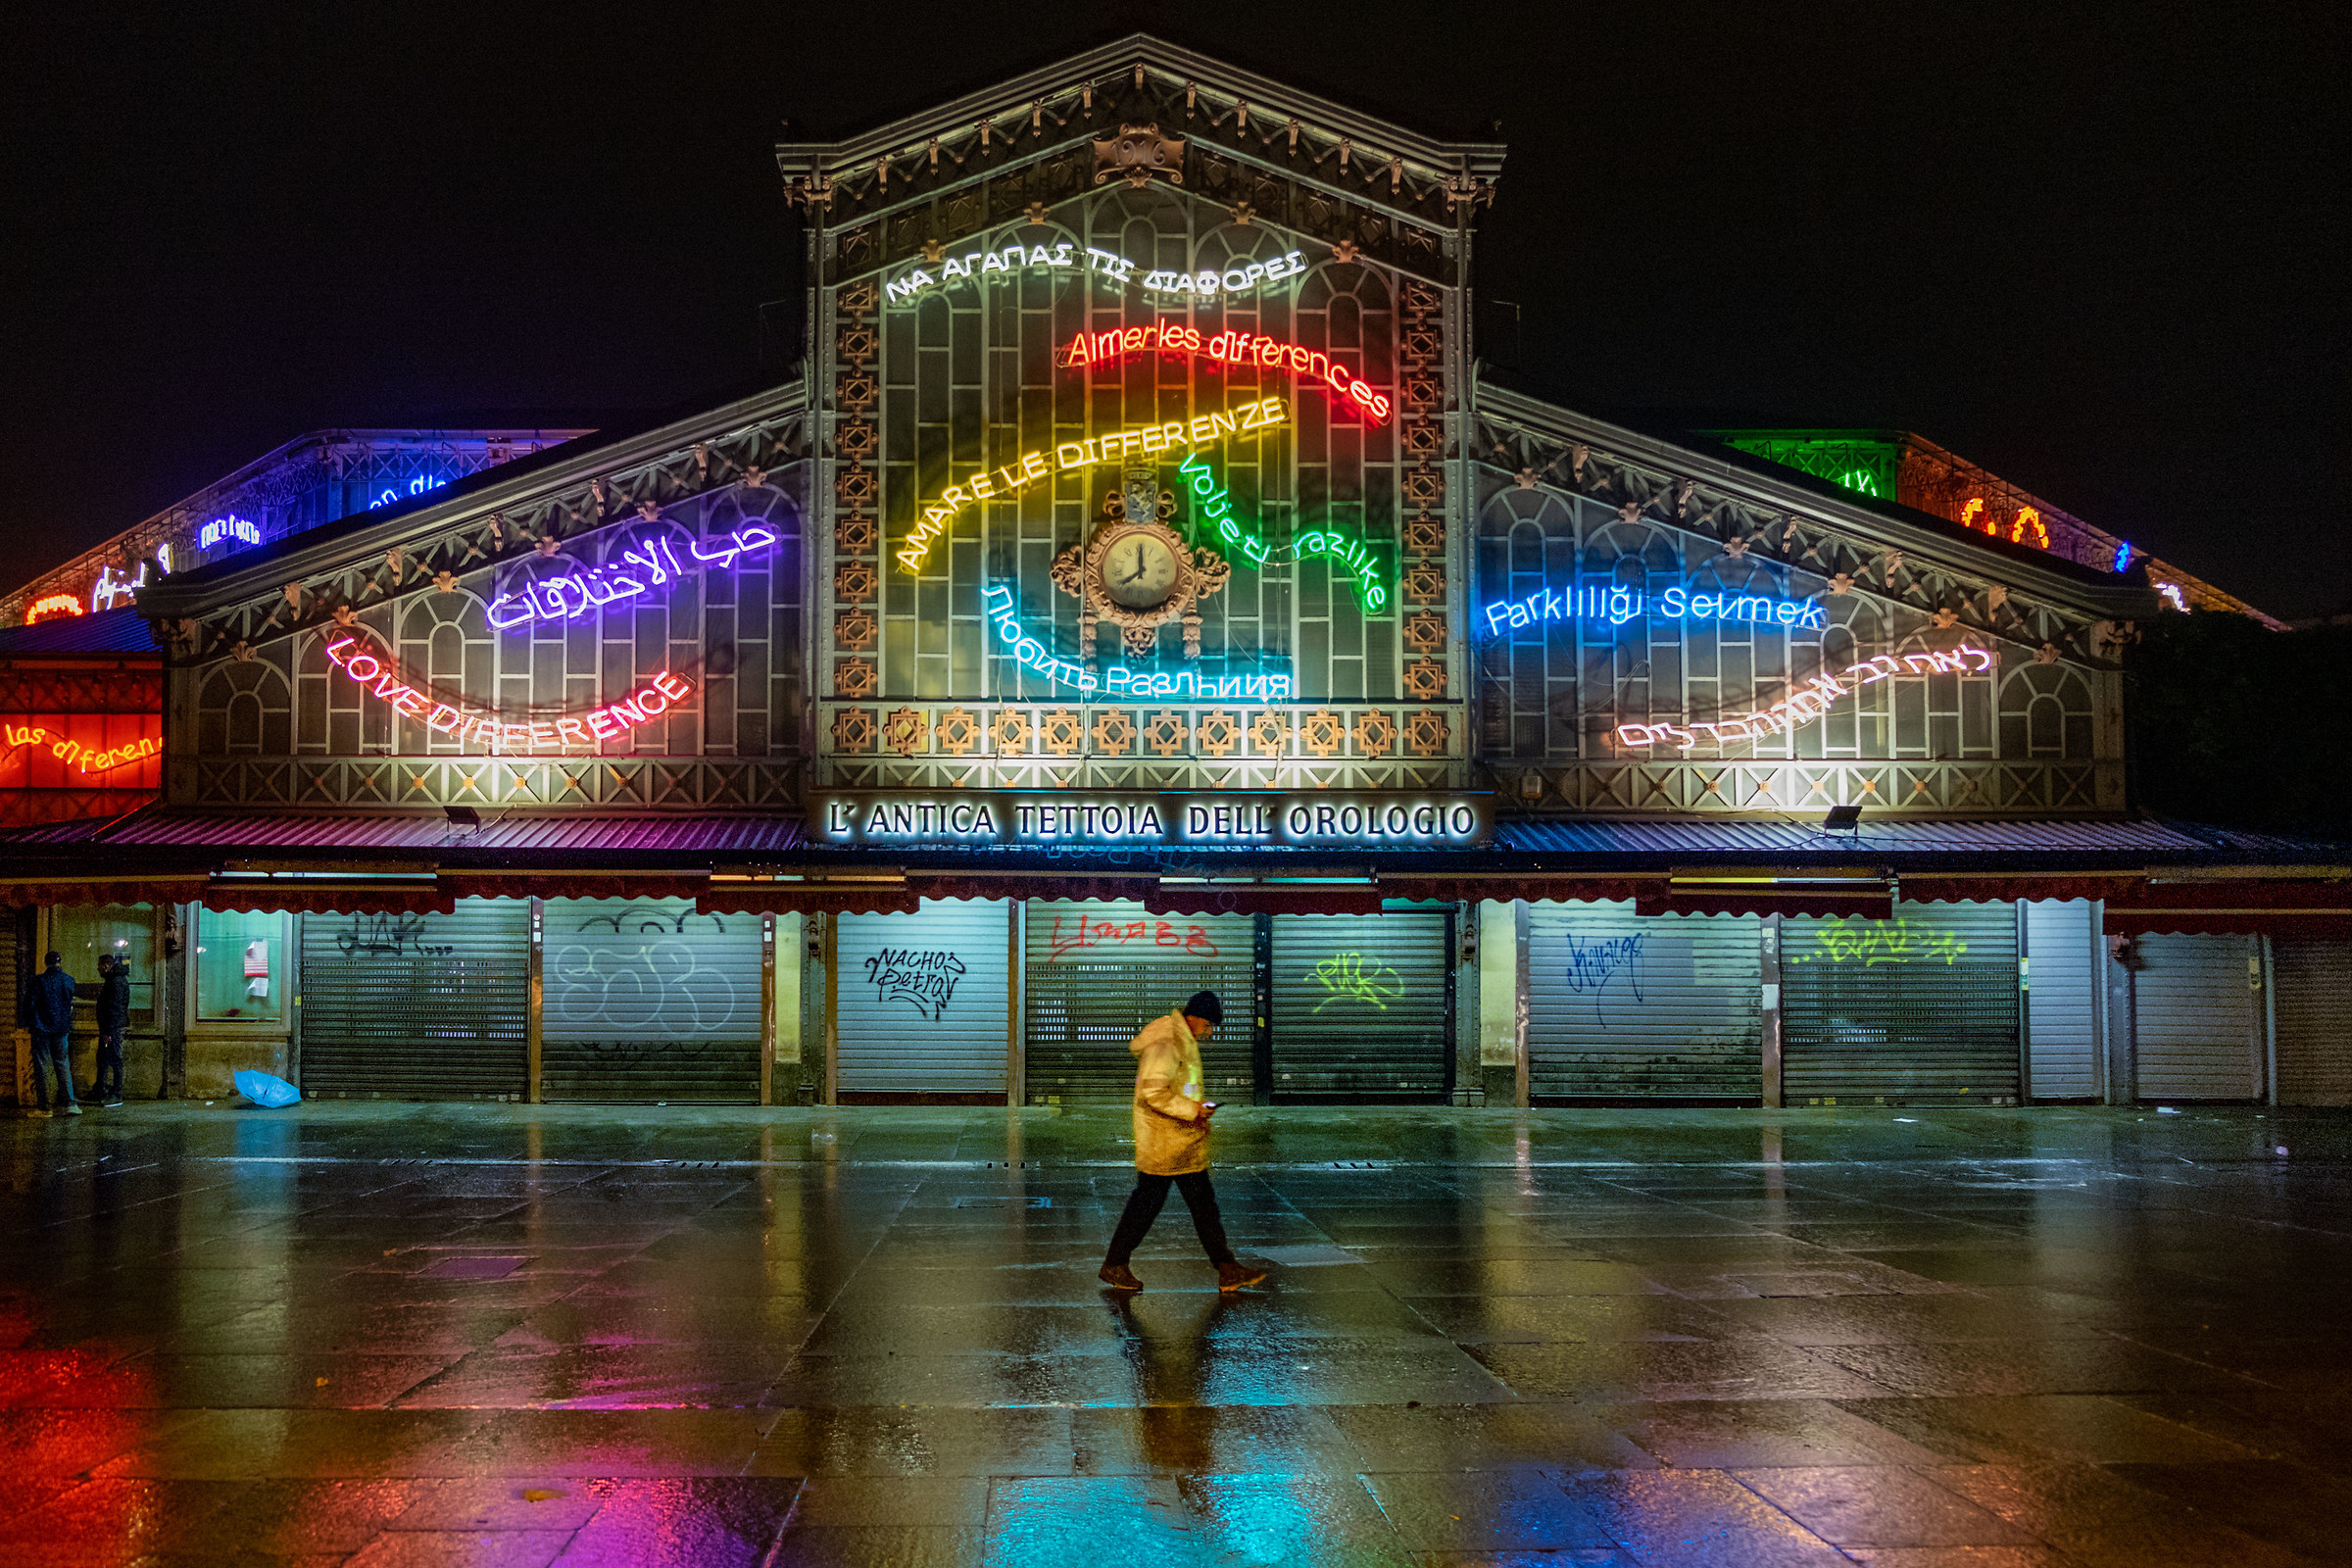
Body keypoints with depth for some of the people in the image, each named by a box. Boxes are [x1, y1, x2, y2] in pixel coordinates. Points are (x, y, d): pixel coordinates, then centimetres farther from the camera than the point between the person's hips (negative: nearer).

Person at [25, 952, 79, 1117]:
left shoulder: (39, 980, -9)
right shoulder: (68, 980, 0)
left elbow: (30, 1004, -8)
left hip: (41, 1029, -3)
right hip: (61, 1029, 3)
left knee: (41, 1066, 3)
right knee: (63, 1065, 10)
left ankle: (44, 1108, 2)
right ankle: (69, 1103, 0)